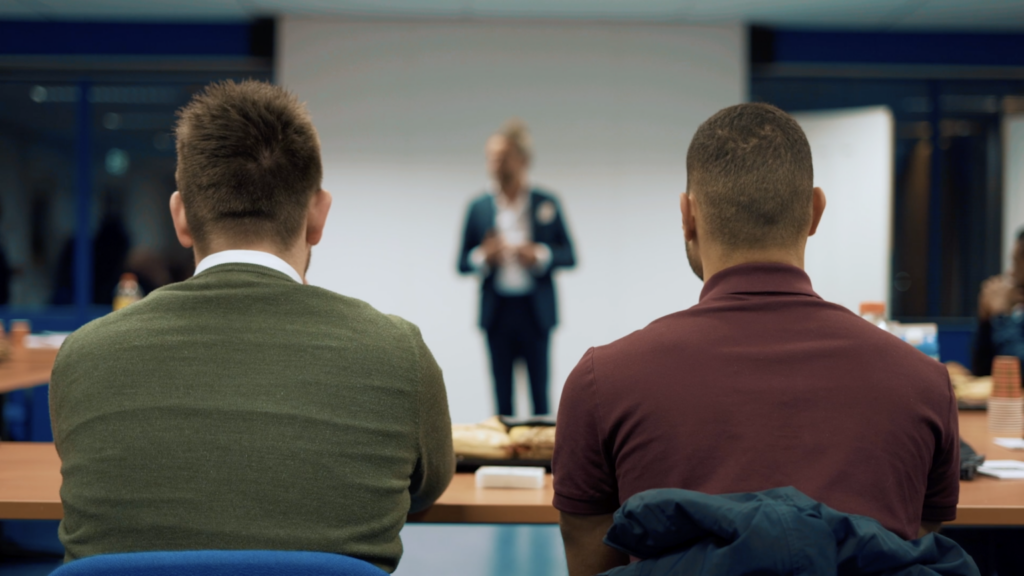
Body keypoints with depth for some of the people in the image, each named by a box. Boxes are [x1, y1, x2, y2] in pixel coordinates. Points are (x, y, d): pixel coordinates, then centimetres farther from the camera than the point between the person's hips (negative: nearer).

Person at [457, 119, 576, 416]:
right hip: (497, 312, 1)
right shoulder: (478, 207, 5)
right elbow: (462, 263, 6)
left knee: (539, 391, 2)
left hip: (535, 311, -1)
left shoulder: (547, 203, 1)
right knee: (502, 394, 6)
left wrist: (540, 255, -15)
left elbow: (569, 256, 3)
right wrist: (483, 257, -14)